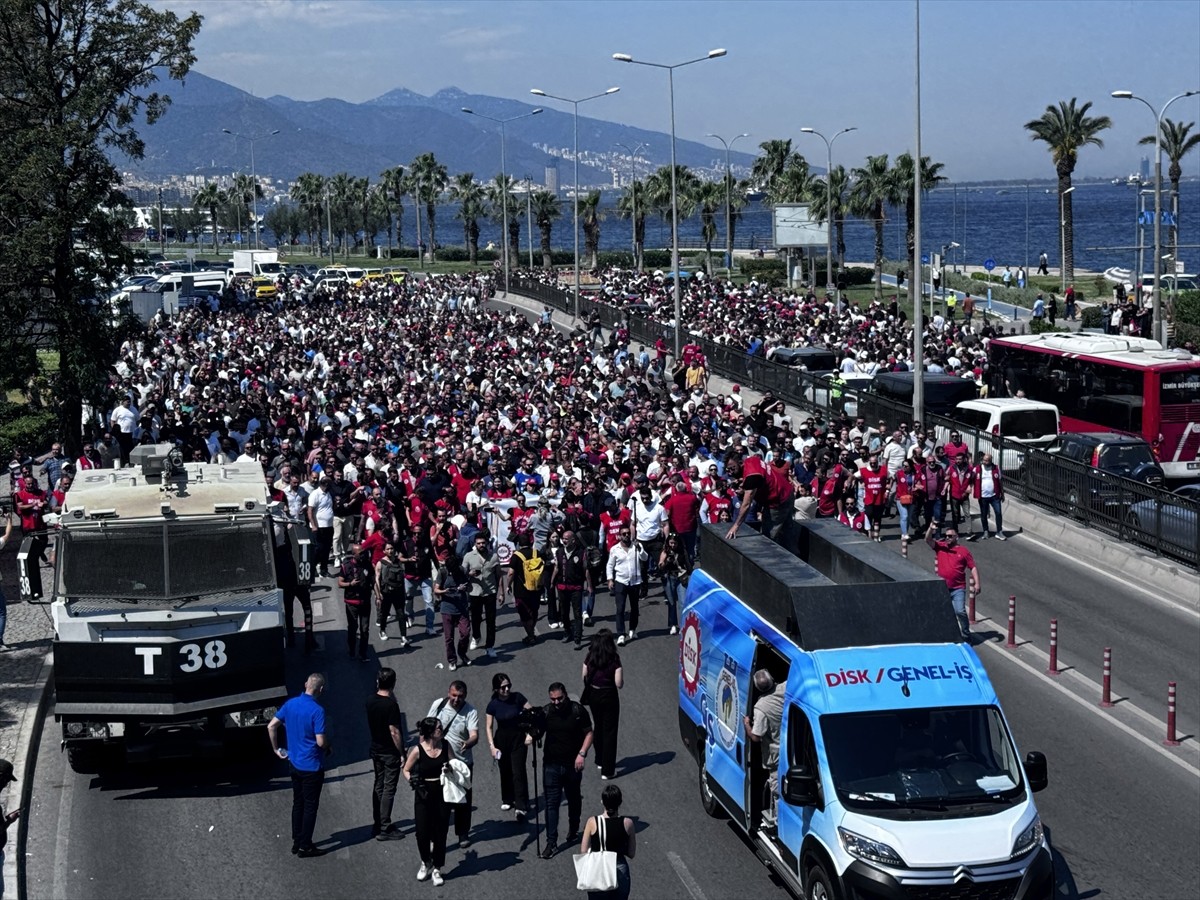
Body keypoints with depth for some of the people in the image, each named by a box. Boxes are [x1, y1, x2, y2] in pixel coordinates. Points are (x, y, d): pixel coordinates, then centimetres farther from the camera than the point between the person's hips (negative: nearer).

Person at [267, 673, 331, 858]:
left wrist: (276, 749, 14)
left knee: (298, 803, 18)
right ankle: (305, 846, 10)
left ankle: (297, 842, 25)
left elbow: (271, 726, 3)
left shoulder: (291, 704, -1)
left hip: (294, 763, 7)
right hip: (312, 766, -7)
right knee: (310, 806, 4)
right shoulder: (317, 710, -22)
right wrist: (329, 747, -2)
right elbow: (321, 741, -24)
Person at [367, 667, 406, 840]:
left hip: (376, 749, 7)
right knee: (389, 789, 0)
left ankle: (376, 825, 23)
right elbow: (394, 731, -21)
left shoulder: (371, 701, -2)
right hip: (390, 752, -7)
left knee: (378, 786, 16)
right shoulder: (391, 705, -23)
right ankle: (384, 829, 3)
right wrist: (402, 753, -15)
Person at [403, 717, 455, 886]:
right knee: (422, 832, 1)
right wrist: (412, 782, -15)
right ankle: (426, 863, 28)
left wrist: (451, 768, -14)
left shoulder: (445, 746, -4)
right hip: (424, 794, -2)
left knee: (440, 832, 6)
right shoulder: (418, 750, -12)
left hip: (442, 793, 2)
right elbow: (406, 770, 1)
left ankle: (436, 869, 21)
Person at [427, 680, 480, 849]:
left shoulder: (471, 712, -14)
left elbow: (474, 736, -27)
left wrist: (468, 743, -49)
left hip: (462, 763, -2)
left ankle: (463, 835, 23)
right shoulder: (438, 705, -4)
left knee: (462, 800, 7)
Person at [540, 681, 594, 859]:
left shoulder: (578, 710, -7)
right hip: (551, 765, 0)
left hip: (573, 764, 0)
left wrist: (582, 754, -13)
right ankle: (551, 843, -4)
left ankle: (573, 832, 40)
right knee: (551, 803, -5)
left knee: (574, 800, 17)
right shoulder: (546, 712, -3)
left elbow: (588, 733, -2)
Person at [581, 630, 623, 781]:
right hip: (609, 696, -4)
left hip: (593, 695, 5)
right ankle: (607, 770, 6)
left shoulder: (589, 657, -6)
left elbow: (584, 677, 2)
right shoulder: (614, 659, -18)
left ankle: (600, 761, 39)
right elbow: (619, 684, -18)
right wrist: (621, 672, 0)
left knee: (598, 727, 24)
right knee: (609, 731, 5)